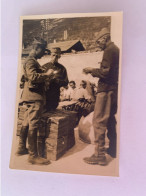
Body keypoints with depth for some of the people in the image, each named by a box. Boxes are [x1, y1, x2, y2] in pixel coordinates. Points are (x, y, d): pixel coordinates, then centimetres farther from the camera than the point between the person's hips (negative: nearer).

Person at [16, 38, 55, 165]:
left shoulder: (32, 61, 23)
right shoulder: (30, 61, -10)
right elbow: (33, 76, -24)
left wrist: (45, 76, 15)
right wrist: (47, 75, -14)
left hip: (31, 97, 11)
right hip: (34, 97, -11)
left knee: (27, 124, 15)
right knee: (33, 125, -10)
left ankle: (21, 148, 26)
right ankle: (33, 155, -7)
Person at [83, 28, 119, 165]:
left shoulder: (109, 51, -11)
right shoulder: (116, 50, 18)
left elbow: (105, 72, -19)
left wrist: (92, 70, -5)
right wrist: (94, 71, 16)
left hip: (106, 90, -10)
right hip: (114, 89, 10)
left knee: (98, 121, -8)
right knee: (110, 120, 18)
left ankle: (99, 155, -6)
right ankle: (112, 149, 29)